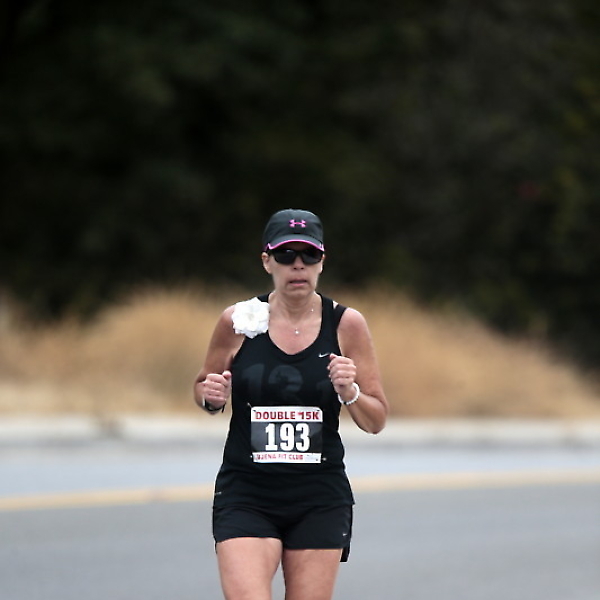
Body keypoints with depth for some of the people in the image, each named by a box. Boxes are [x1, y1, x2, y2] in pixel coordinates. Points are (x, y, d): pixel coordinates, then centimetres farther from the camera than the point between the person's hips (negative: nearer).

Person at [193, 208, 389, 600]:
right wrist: (210, 396, -7)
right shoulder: (238, 321, 0)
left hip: (321, 502, 1)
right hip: (246, 496, -1)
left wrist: (349, 392, -15)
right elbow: (203, 389, 16)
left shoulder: (346, 324, 0)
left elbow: (376, 421, 5)